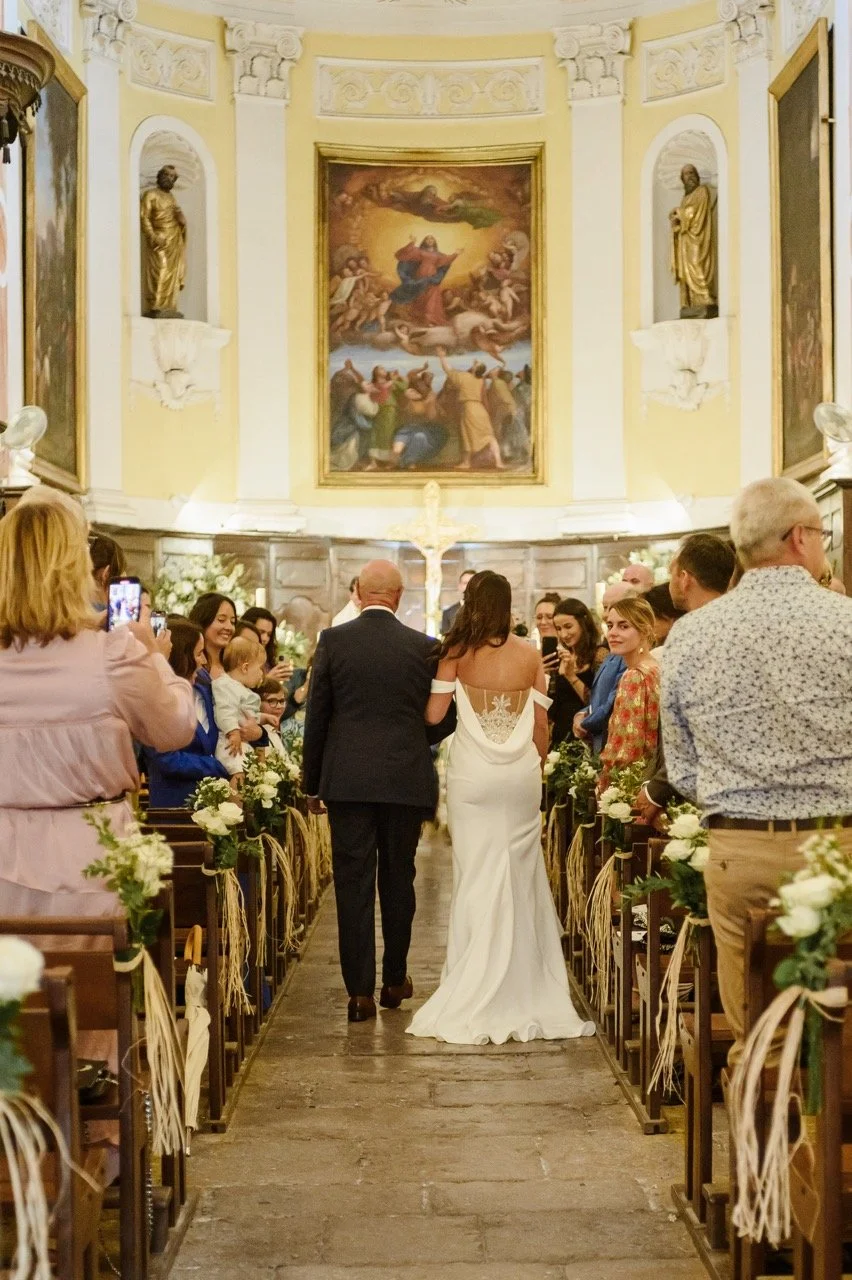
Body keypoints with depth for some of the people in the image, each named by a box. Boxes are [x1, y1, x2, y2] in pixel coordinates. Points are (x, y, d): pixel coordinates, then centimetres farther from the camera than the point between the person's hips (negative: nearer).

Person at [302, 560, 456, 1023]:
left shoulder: (333, 641, -2)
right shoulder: (424, 647, -2)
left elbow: (316, 716, 1)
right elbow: (442, 719, 3)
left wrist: (312, 783, 9)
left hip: (347, 780, -1)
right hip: (406, 781, 1)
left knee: (352, 884, 3)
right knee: (398, 881, 14)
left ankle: (360, 990, 1)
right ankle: (395, 980, 25)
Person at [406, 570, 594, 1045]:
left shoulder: (457, 653, -4)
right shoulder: (531, 655, 1)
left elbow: (433, 714, -6)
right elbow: (541, 725, 3)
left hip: (473, 776, -1)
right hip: (521, 776, 2)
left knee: (478, 877, 3)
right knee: (520, 878, 10)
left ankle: (475, 996, 5)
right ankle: (523, 987, 15)